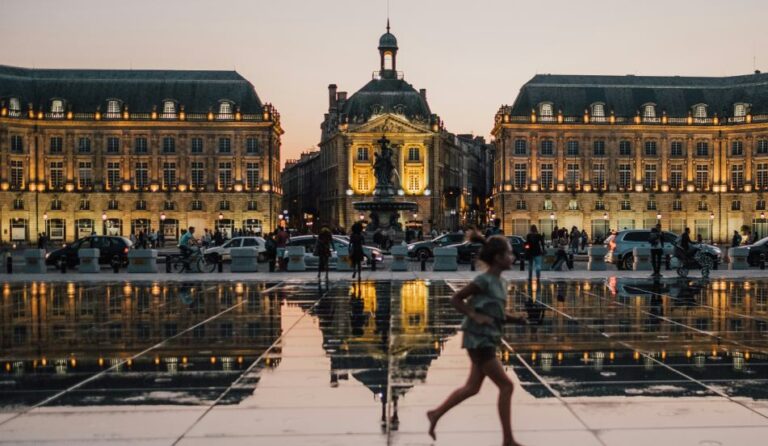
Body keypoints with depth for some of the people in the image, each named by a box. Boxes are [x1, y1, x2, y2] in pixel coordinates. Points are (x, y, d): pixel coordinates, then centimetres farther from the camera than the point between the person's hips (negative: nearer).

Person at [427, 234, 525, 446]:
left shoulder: (501, 282, 10)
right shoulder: (484, 281, -16)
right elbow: (455, 299, -13)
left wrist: (517, 319, 2)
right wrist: (475, 316, -23)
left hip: (487, 340, 9)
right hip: (479, 341, -9)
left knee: (472, 387, 16)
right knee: (506, 385, -7)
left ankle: (436, 414, 30)